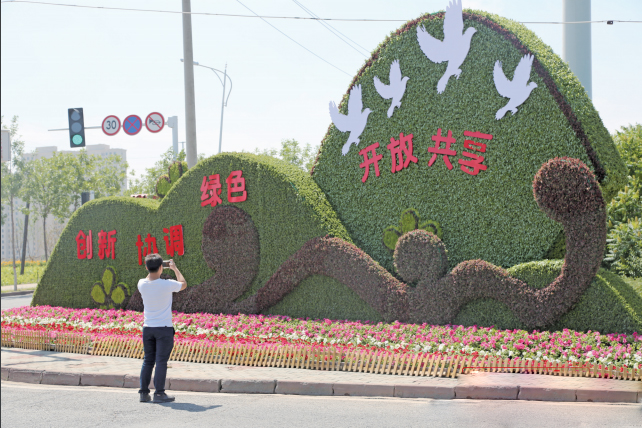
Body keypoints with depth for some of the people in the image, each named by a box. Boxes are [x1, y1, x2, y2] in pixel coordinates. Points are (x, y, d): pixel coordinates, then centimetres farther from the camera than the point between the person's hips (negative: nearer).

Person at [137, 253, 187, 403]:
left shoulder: (142, 284, -5)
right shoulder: (167, 285, -16)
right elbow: (183, 284, 5)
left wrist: (152, 269, 25)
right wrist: (175, 268, 17)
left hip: (147, 328, 4)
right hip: (164, 328, -4)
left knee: (148, 361, 11)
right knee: (161, 361, -1)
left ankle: (143, 393, 12)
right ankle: (159, 393, 0)